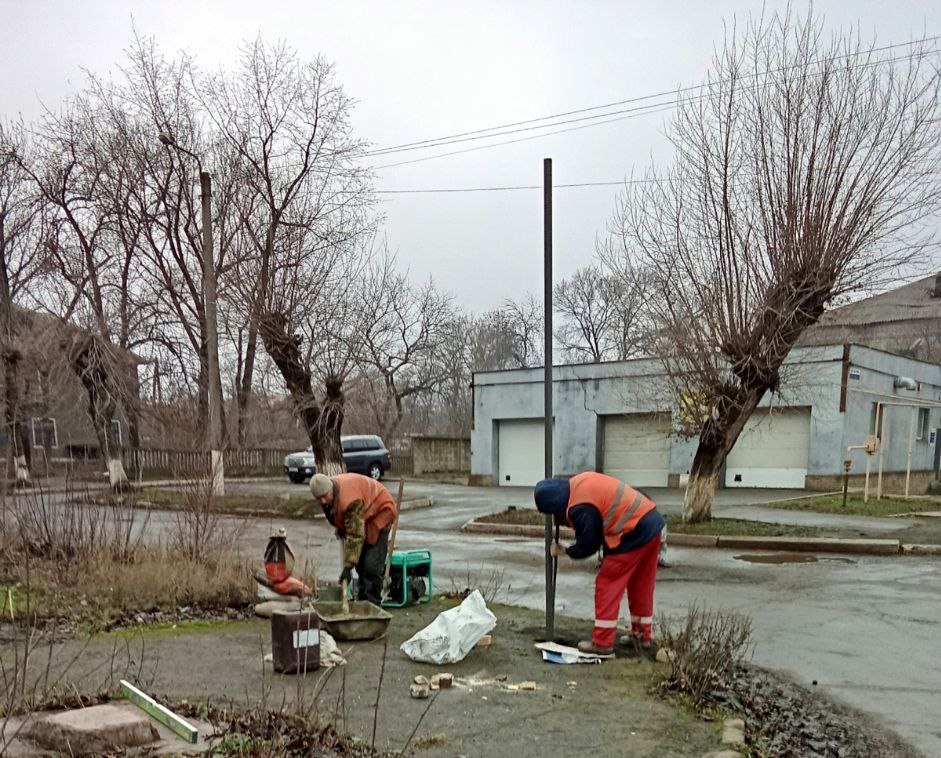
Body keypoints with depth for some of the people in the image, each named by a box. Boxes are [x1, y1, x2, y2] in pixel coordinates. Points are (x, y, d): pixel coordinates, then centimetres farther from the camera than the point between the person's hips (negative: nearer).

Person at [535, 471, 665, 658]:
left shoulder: (579, 508, -19)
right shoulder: (579, 481, 7)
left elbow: (587, 546, -10)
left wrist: (564, 551, 9)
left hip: (633, 535, -10)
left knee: (607, 586, 1)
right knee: (641, 586, 20)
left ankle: (602, 644, 4)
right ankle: (643, 637, 31)